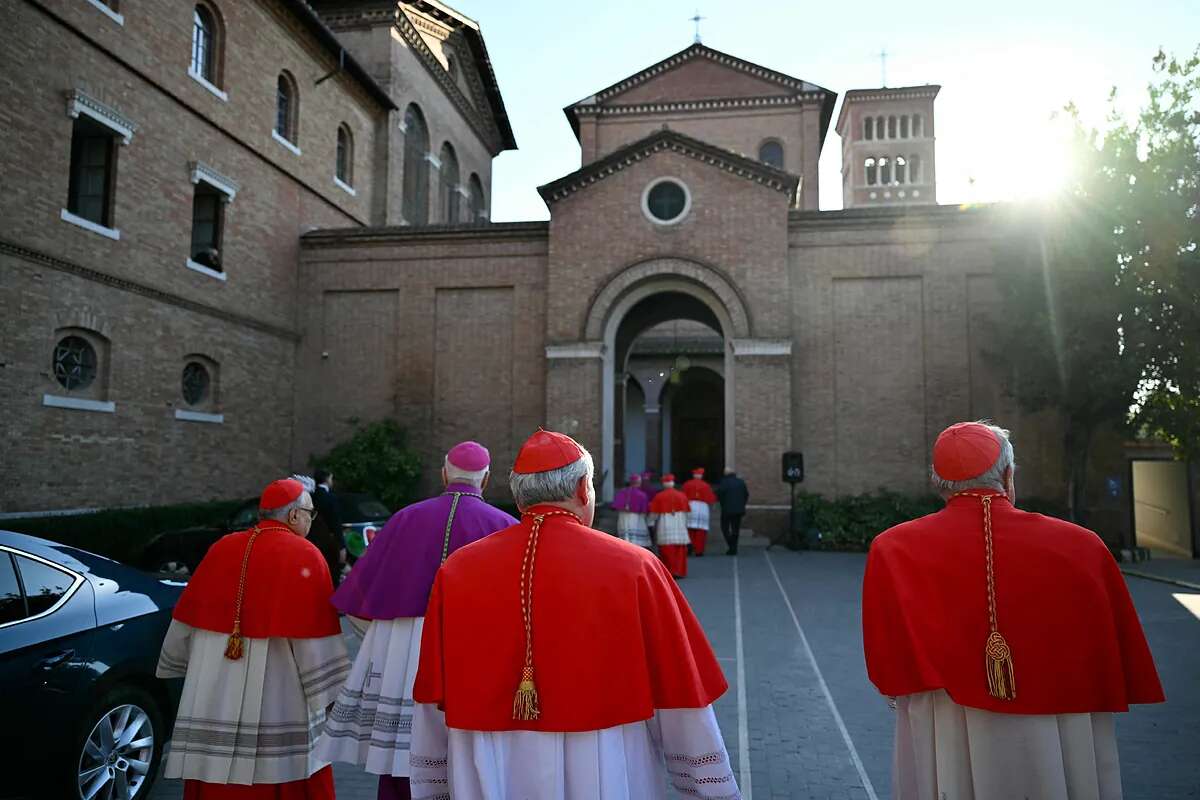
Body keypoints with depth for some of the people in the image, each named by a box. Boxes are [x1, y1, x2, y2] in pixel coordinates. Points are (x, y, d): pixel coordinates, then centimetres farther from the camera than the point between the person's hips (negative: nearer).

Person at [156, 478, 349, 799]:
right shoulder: (305, 557, -9)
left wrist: (177, 665, 27)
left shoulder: (222, 548, 4)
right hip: (279, 699, -4)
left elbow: (187, 619, 12)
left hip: (214, 695, 5)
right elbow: (314, 637, -12)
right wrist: (331, 692, -5)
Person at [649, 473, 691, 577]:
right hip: (680, 524, 2)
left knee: (667, 549, 4)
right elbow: (686, 512, 7)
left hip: (664, 525, -2)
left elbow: (654, 515, -3)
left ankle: (670, 571, 2)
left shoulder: (659, 496, -5)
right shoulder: (682, 495, 3)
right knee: (680, 549, 9)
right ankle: (680, 571, 9)